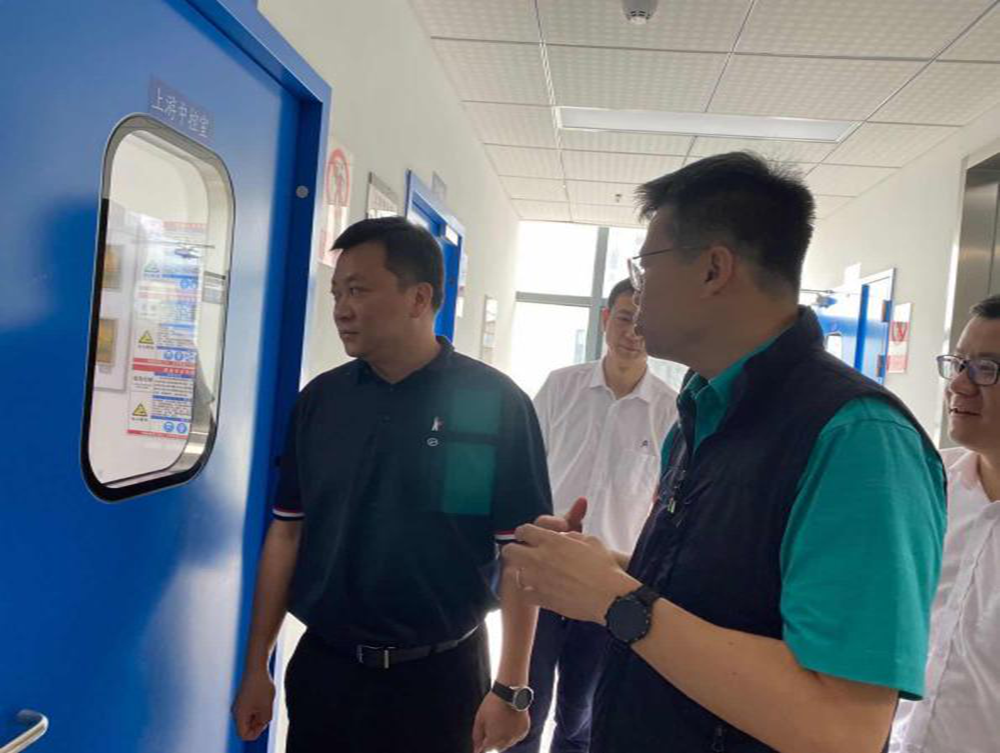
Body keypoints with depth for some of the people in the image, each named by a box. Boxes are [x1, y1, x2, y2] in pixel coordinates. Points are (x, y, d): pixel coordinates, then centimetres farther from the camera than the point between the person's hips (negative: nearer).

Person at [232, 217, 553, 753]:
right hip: (322, 668, 3)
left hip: (441, 677, -3)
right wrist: (256, 667, 5)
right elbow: (287, 532, 5)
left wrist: (511, 689, -10)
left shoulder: (495, 402, -12)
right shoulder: (320, 399, 0)